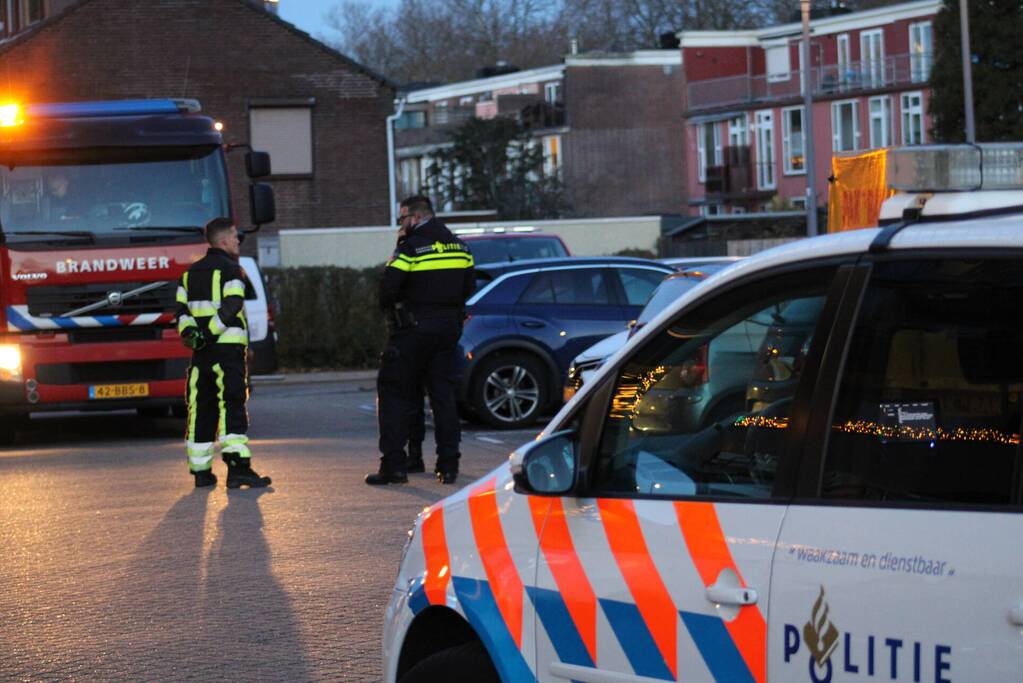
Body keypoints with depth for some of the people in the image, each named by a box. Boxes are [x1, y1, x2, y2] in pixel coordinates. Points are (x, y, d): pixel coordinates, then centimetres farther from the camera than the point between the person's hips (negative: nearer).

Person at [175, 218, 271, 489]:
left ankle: (201, 471, 12)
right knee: (232, 408, -11)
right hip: (228, 350, -6)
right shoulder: (231, 269, -5)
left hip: (200, 352, 7)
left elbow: (182, 309, 9)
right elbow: (231, 307, -18)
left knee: (201, 409, 10)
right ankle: (238, 467, -20)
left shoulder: (191, 273, 17)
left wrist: (189, 333, -5)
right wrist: (209, 333, -19)